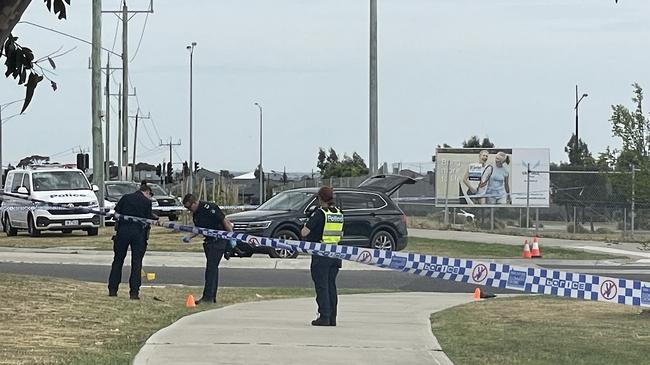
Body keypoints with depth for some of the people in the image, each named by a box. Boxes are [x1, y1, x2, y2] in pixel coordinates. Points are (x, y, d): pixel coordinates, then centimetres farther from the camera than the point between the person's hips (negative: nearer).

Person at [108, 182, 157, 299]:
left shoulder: (125, 198, 9)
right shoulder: (147, 202, 2)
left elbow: (116, 213, 8)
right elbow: (148, 220, 0)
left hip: (122, 230, 2)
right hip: (138, 232, -2)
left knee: (118, 260, 11)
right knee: (136, 263, 4)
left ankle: (112, 290, 11)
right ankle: (134, 292, -1)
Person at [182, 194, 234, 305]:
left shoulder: (209, 208, -18)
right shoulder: (195, 214, 9)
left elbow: (224, 221, -18)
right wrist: (189, 237, 5)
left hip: (219, 240, -9)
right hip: (209, 241, 9)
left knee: (211, 267, -13)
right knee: (212, 268, 12)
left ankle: (208, 297, -15)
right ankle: (212, 297, 17)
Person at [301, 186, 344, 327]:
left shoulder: (319, 213, -14)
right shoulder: (339, 213, 7)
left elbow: (304, 232, -17)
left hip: (321, 254, -6)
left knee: (322, 286, -1)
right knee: (331, 285, 12)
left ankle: (324, 317, -3)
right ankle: (332, 318, 13)